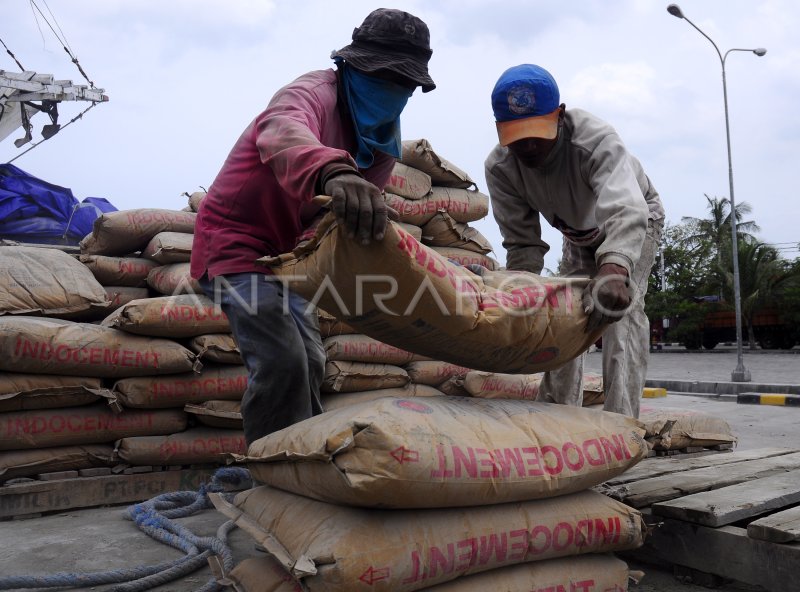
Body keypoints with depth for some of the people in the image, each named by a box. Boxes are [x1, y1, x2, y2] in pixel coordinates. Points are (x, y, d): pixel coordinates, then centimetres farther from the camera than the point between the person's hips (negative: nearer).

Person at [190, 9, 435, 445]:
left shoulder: (381, 139, 3)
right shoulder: (314, 93, -23)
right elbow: (282, 134, -50)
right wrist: (332, 172, -71)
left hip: (283, 253, 9)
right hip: (236, 241, -9)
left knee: (309, 365, 12)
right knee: (282, 363, -21)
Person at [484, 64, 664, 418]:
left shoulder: (596, 139, -41)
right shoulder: (500, 167, -27)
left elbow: (625, 212, -57)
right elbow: (522, 244, -23)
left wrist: (613, 270, -76)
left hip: (634, 220, -4)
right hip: (579, 236, 5)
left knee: (621, 308, -23)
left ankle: (621, 419, -23)